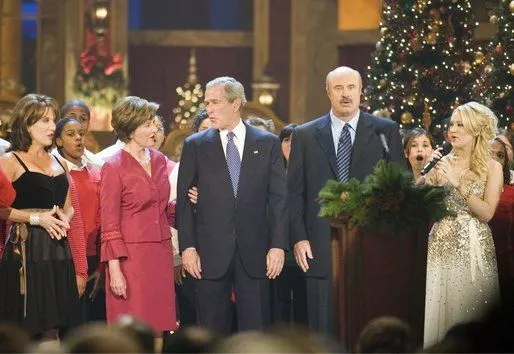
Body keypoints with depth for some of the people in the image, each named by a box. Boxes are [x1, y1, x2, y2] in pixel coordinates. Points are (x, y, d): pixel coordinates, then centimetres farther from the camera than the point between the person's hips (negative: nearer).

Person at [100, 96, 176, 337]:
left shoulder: (158, 160, 10)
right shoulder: (114, 168, -9)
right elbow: (109, 225, -9)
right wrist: (114, 270, -14)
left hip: (160, 253, 6)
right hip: (131, 256, -6)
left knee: (157, 327, 7)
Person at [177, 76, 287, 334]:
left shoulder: (267, 144, 6)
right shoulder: (195, 146, 6)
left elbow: (278, 198, 4)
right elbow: (184, 200, 4)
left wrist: (278, 245, -4)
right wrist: (187, 247, -5)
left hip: (255, 252, 0)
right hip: (211, 252, 0)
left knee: (255, 329, 1)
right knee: (212, 331, 3)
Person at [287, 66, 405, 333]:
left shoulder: (385, 131, 7)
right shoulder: (305, 136, 9)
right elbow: (294, 192, 8)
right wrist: (298, 238, -2)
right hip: (322, 248, 1)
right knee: (323, 327, 1)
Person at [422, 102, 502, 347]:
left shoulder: (492, 168, 0)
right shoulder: (443, 163, 6)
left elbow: (487, 212, -12)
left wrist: (458, 183, -16)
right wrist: (428, 173, -11)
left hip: (474, 246, -2)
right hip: (443, 241, 2)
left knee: (470, 307, -1)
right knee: (440, 305, -1)